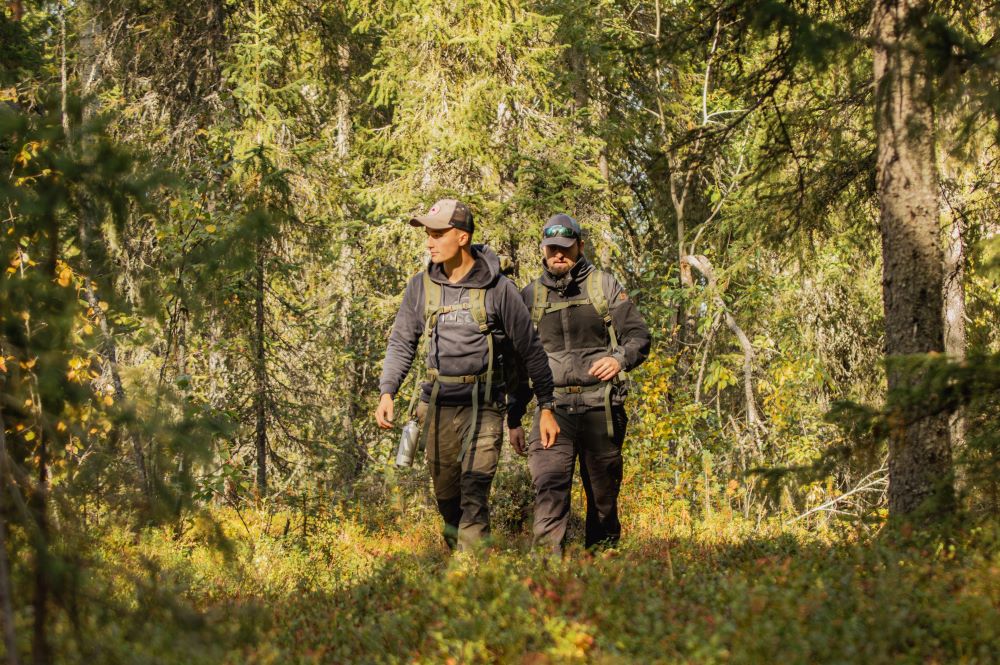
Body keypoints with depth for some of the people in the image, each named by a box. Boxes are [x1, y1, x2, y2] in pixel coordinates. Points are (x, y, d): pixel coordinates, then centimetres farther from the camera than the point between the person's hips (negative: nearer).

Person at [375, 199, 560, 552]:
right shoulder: (421, 286, 6)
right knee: (446, 496, 9)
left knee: (474, 493, -14)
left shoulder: (497, 288, -4)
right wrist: (387, 393, -2)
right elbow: (401, 343, 13)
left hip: (483, 404, -4)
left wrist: (546, 408, -1)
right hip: (438, 404, 4)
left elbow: (531, 350, 1)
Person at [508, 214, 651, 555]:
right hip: (553, 407, 0)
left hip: (601, 405, 0)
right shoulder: (530, 296, 14)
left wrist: (620, 358, -17)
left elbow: (639, 335, 6)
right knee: (549, 487, -17)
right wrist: (514, 420, 14)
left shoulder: (605, 286, 8)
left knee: (604, 494, 5)